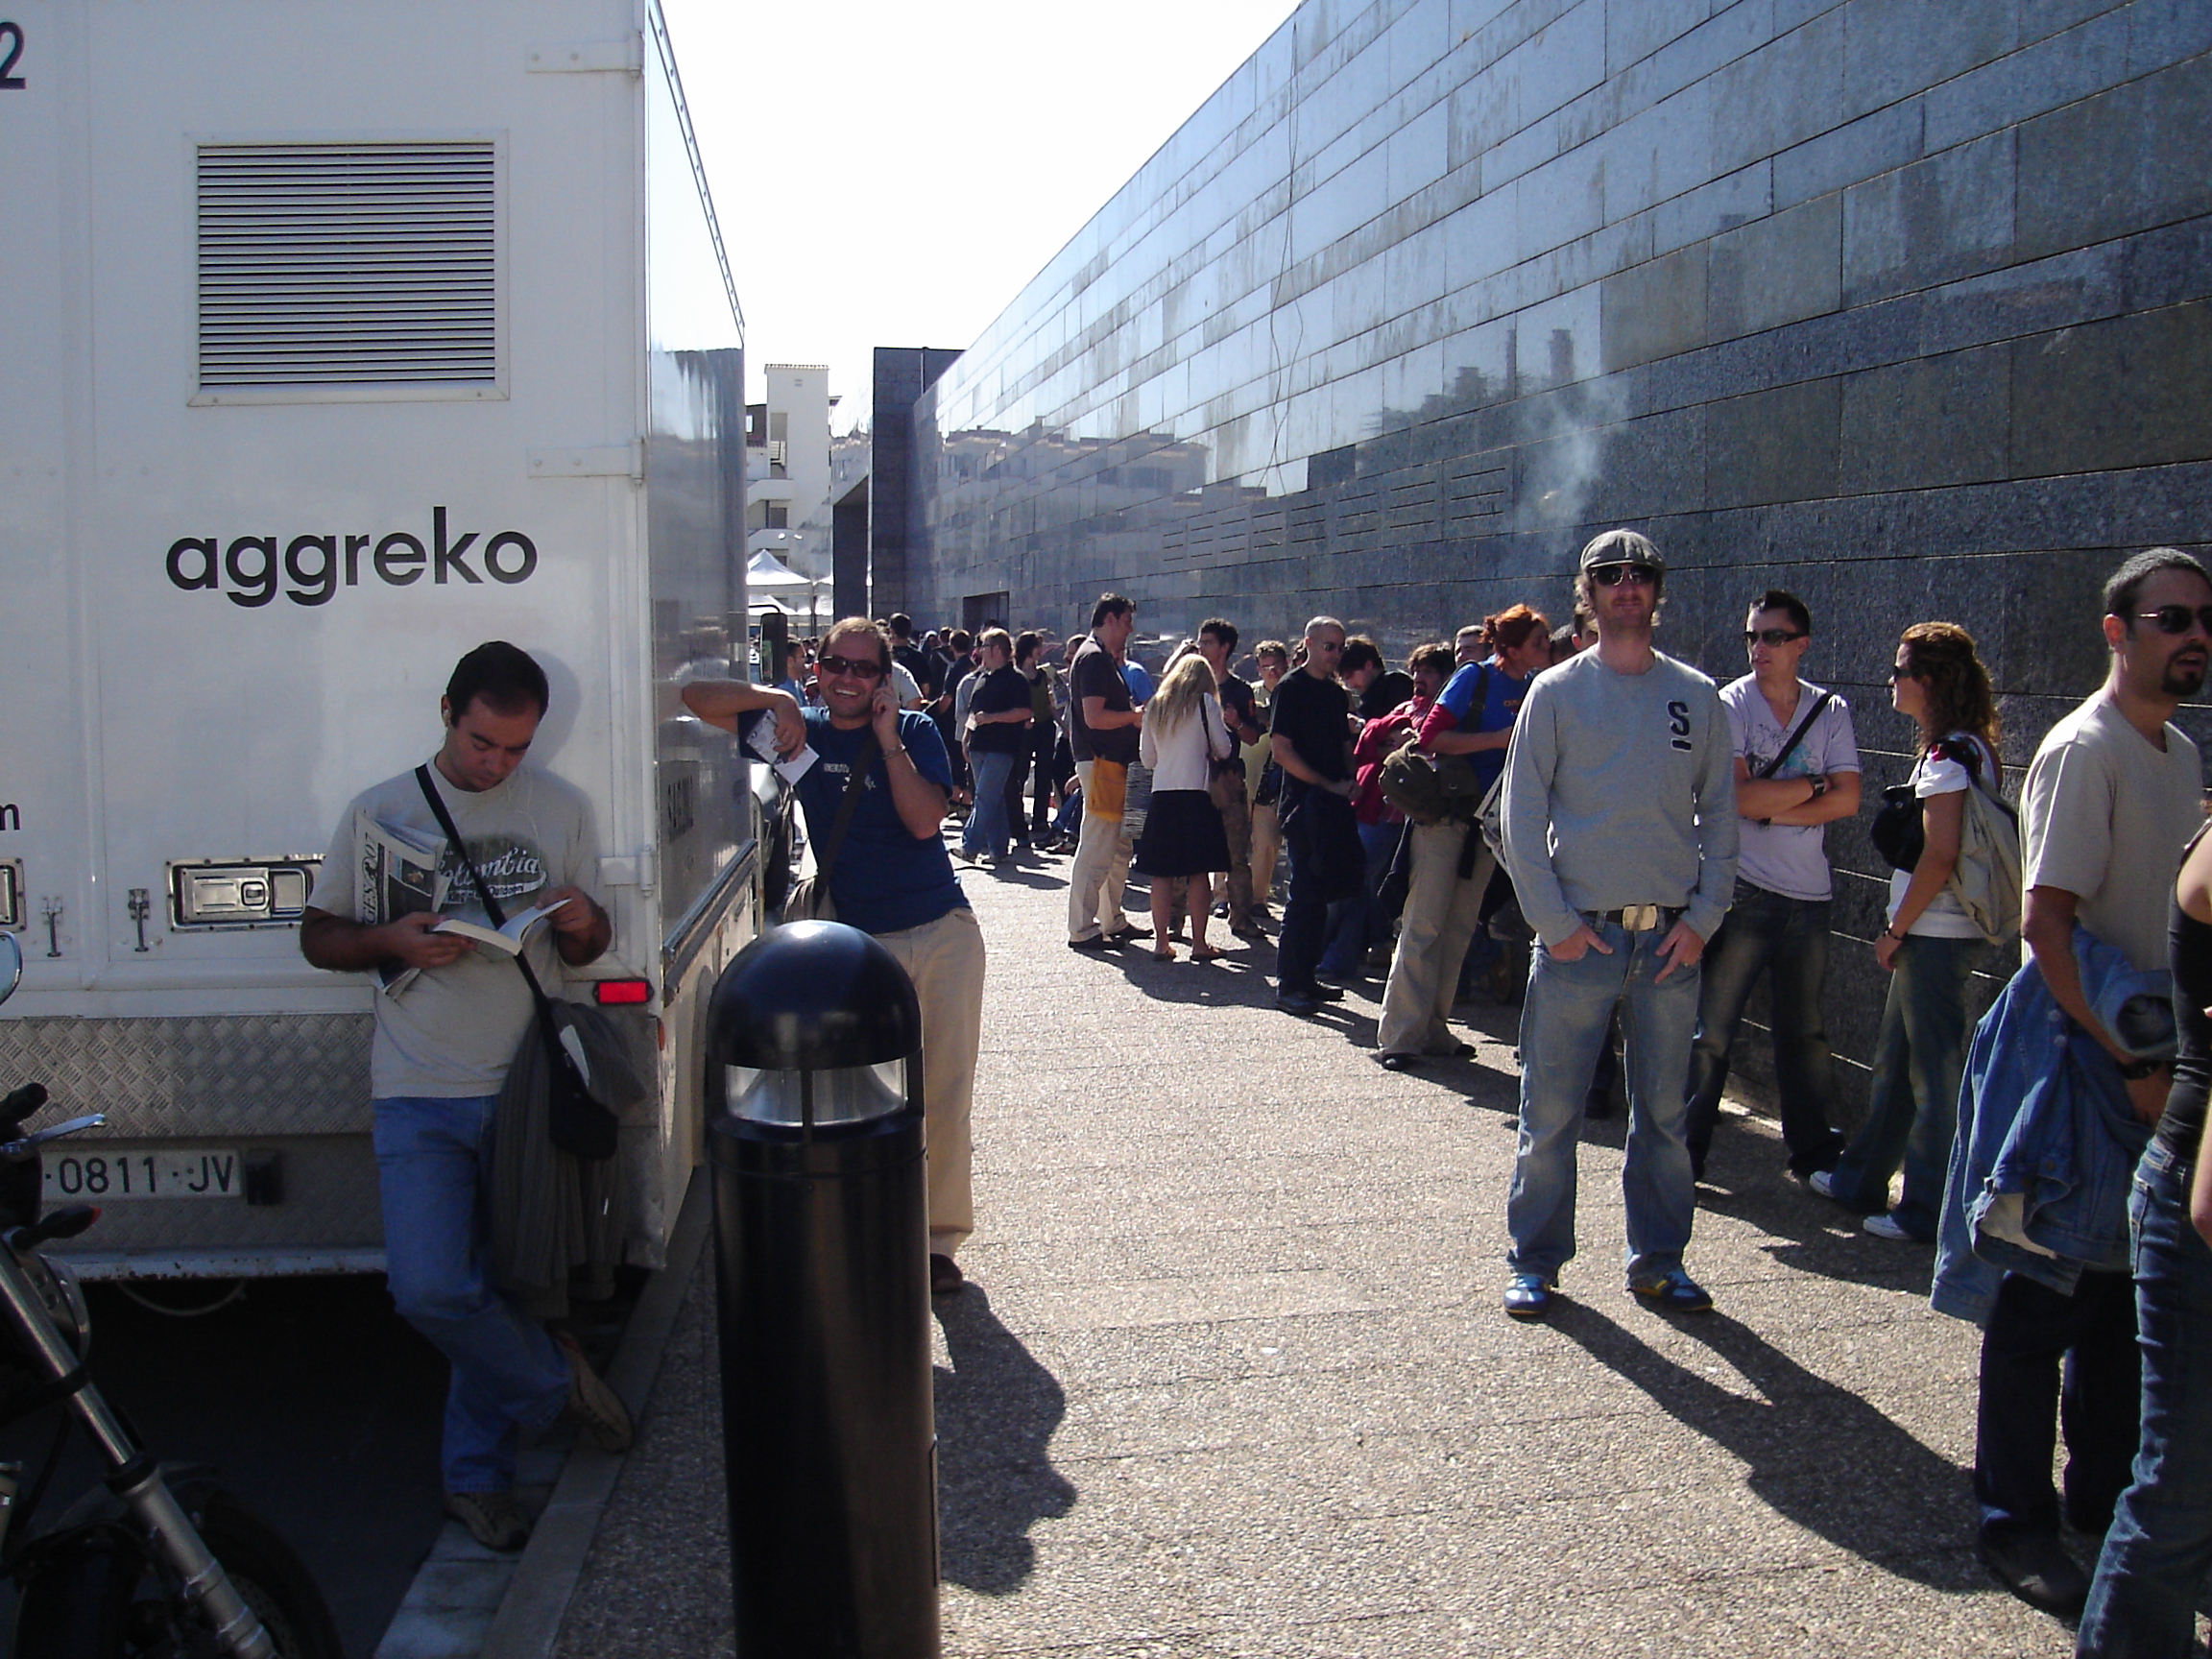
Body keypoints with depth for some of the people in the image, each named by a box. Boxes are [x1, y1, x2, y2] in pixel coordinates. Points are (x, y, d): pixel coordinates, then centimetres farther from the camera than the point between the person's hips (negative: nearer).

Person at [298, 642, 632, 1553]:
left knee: (501, 1285, 9)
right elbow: (318, 936, 6)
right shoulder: (381, 810, 1)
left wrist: (586, 925, -10)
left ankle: (477, 1472, 26)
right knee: (431, 1289, -15)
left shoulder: (561, 807, 7)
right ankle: (555, 1375, 11)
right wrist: (393, 941, -15)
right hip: (422, 1093, -1)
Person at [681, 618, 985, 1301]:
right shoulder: (802, 730, 5)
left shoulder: (914, 731, 0)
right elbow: (698, 698, 3)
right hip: (860, 944, 1)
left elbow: (924, 821, -13)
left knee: (944, 1099, 2)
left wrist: (889, 742, -15)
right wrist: (775, 699, -10)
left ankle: (939, 1238, 13)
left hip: (944, 937, -1)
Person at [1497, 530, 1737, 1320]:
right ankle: (1534, 1262, 12)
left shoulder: (1697, 696, 9)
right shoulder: (1556, 692, 2)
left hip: (1671, 939, 3)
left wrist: (1703, 918, 0)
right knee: (1551, 1110, 1)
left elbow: (1719, 816, 11)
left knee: (1664, 1111, 9)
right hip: (1579, 934, -2)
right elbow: (1522, 817, -1)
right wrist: (1555, 922, -8)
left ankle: (1658, 1260, 22)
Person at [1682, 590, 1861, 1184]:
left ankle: (1815, 1151, 24)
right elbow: (1738, 797, -17)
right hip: (1743, 892, -3)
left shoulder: (1831, 711, 6)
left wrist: (1769, 807, -13)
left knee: (1806, 1032, 13)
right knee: (1709, 1030, -1)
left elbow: (1847, 801, -5)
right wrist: (1811, 785, -8)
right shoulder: (1730, 705, -4)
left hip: (1808, 895, 4)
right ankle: (1684, 1150, 8)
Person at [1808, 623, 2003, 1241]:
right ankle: (1861, 1179, 31)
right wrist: (1903, 928, 16)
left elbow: (1941, 855, -23)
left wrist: (1896, 928, -13)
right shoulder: (1972, 748, 13)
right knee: (1895, 1060, 19)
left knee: (1933, 1072, -1)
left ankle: (1928, 1211, 9)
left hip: (1935, 934, -10)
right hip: (1942, 932, 10)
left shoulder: (1947, 754, -17)